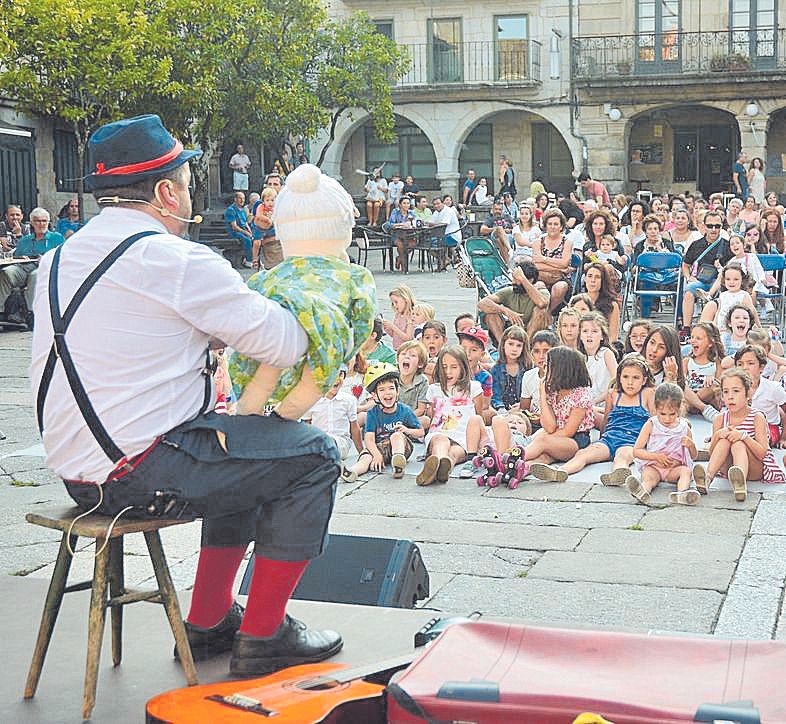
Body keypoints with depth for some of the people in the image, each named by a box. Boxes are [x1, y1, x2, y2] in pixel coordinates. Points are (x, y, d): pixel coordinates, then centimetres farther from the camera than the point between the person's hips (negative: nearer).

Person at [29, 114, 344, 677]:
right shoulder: (178, 261, -14)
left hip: (76, 471, 9)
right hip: (141, 473, -9)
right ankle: (262, 636, 7)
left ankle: (210, 620, 29)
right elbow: (286, 343, -12)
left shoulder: (59, 258, 12)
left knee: (241, 443, 29)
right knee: (313, 455, 3)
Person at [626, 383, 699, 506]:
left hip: (676, 467, 2)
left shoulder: (684, 427, 7)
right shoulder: (650, 425, 2)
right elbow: (636, 451, -1)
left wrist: (691, 445, -9)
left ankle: (682, 492, -59)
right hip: (653, 466, -2)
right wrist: (656, 456, -15)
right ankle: (643, 491, -68)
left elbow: (694, 456, 14)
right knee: (648, 475, -33)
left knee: (687, 471, -29)